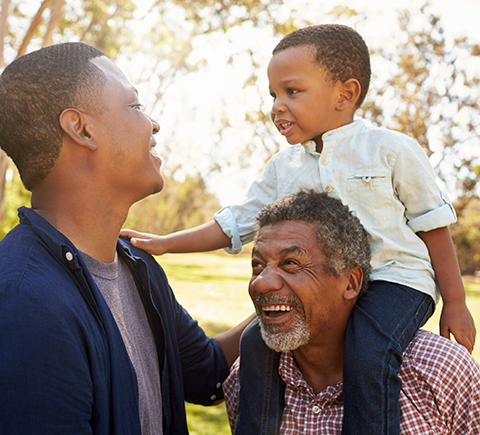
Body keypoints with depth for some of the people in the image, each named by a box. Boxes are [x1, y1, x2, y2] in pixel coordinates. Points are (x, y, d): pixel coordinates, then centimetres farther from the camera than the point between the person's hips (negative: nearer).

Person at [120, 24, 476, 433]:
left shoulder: (392, 150, -4)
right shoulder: (282, 168, 8)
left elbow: (433, 226, 0)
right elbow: (235, 223, 11)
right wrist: (165, 243, 3)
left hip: (394, 277, -5)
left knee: (365, 353, -31)